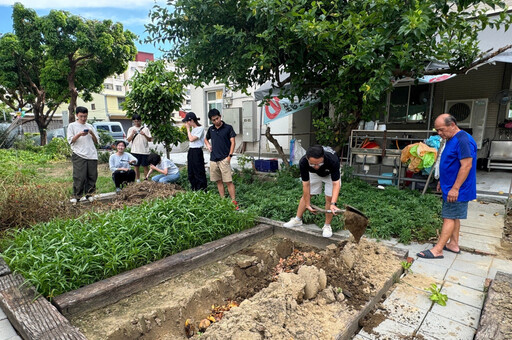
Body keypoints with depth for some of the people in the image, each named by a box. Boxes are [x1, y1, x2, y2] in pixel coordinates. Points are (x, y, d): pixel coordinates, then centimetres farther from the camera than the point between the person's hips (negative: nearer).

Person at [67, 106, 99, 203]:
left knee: (92, 176, 2)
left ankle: (89, 194, 13)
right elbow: (70, 141, 2)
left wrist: (92, 134, -1)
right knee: (79, 177, -8)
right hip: (79, 155, -3)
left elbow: (96, 141, 17)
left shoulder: (90, 126, 19)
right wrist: (79, 134, -13)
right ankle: (76, 196, 1)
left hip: (92, 155, 4)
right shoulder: (72, 126, 10)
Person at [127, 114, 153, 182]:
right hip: (135, 151, 2)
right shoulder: (131, 129, 9)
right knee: (136, 166, 7)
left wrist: (144, 135, -17)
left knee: (145, 166, 3)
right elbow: (128, 140, 2)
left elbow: (150, 140, 0)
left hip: (145, 151, -1)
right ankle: (138, 180, 16)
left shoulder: (145, 129, 4)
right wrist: (132, 134, -14)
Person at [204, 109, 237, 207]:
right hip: (213, 159, 5)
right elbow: (206, 139, 29)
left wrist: (229, 155, -12)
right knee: (219, 181, 10)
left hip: (224, 159, -5)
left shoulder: (228, 128, -2)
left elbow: (232, 142, -4)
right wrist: (208, 145, 7)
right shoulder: (211, 129, 11)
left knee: (228, 181, -7)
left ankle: (234, 202, -3)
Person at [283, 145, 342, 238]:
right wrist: (307, 204, -22)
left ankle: (327, 226, 9)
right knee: (305, 195, 5)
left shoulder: (333, 160, -44)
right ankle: (297, 220, 23)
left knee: (329, 198, -8)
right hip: (314, 174, 2)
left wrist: (333, 203, -50)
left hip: (331, 174, -2)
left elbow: (336, 183, -39)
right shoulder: (303, 162, -38)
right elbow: (306, 185, -26)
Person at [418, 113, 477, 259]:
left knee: (449, 218, -6)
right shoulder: (451, 140, 12)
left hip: (456, 190, -10)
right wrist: (442, 181, 22)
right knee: (453, 217, 17)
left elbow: (466, 165, -25)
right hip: (449, 187, 10)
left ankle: (437, 250, -3)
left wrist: (455, 188, -26)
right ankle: (453, 244, 28)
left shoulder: (463, 140, -21)